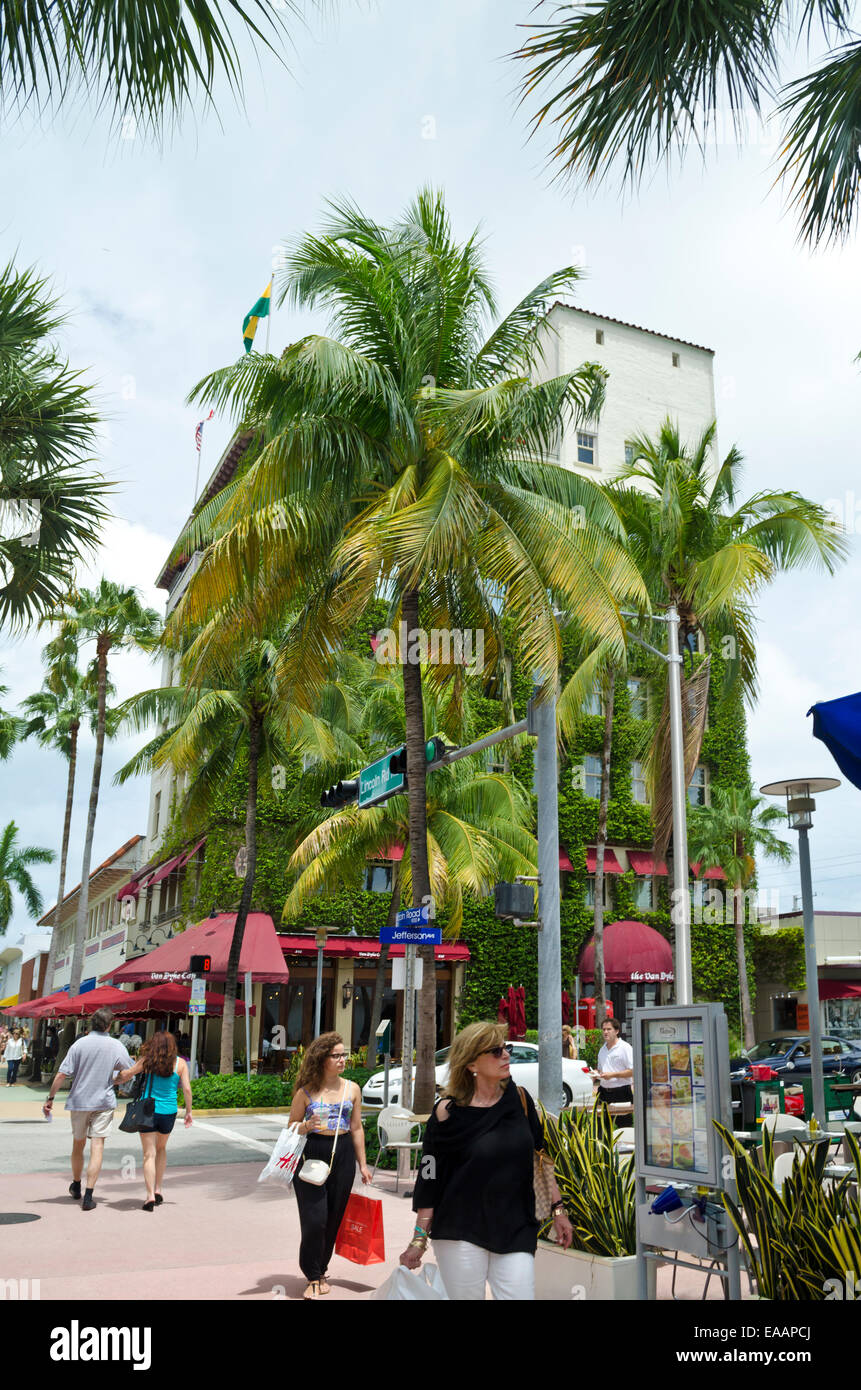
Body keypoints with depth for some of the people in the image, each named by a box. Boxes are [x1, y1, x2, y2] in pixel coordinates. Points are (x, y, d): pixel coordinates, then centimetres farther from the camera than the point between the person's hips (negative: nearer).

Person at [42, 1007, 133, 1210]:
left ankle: (76, 1186, 36)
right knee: (97, 1146, -1)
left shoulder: (79, 1044, -9)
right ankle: (88, 1196, -8)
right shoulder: (116, 1046, -5)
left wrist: (50, 1098, -2)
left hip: (79, 1101, 1)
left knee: (78, 1144, 18)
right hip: (104, 1102, -1)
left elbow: (62, 1074, -11)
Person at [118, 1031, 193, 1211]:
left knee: (149, 1154, 2)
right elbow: (187, 1089, -4)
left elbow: (126, 1075, 3)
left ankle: (150, 1196, -7)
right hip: (169, 1113, 2)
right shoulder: (180, 1063, -2)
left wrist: (118, 1079, 24)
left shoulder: (147, 1060, -5)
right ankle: (158, 1189, 21)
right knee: (161, 1149, 23)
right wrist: (188, 1111, 6)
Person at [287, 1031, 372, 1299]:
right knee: (314, 1219, -8)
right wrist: (307, 1126, -17)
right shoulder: (306, 1091, -2)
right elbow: (291, 1128, 4)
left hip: (342, 1155, 3)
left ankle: (320, 1270, 27)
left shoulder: (351, 1089, 7)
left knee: (333, 1218, 8)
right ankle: (314, 1278, 8)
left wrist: (362, 1164, 12)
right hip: (311, 1155, -3)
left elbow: (356, 1129, 12)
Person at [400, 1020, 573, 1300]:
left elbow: (542, 1156, 11)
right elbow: (430, 1179, -4)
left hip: (516, 1232, 3)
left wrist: (558, 1209, 9)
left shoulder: (519, 1099, 2)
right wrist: (419, 1240, -4)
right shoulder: (448, 1113, -8)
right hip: (461, 1232, -3)